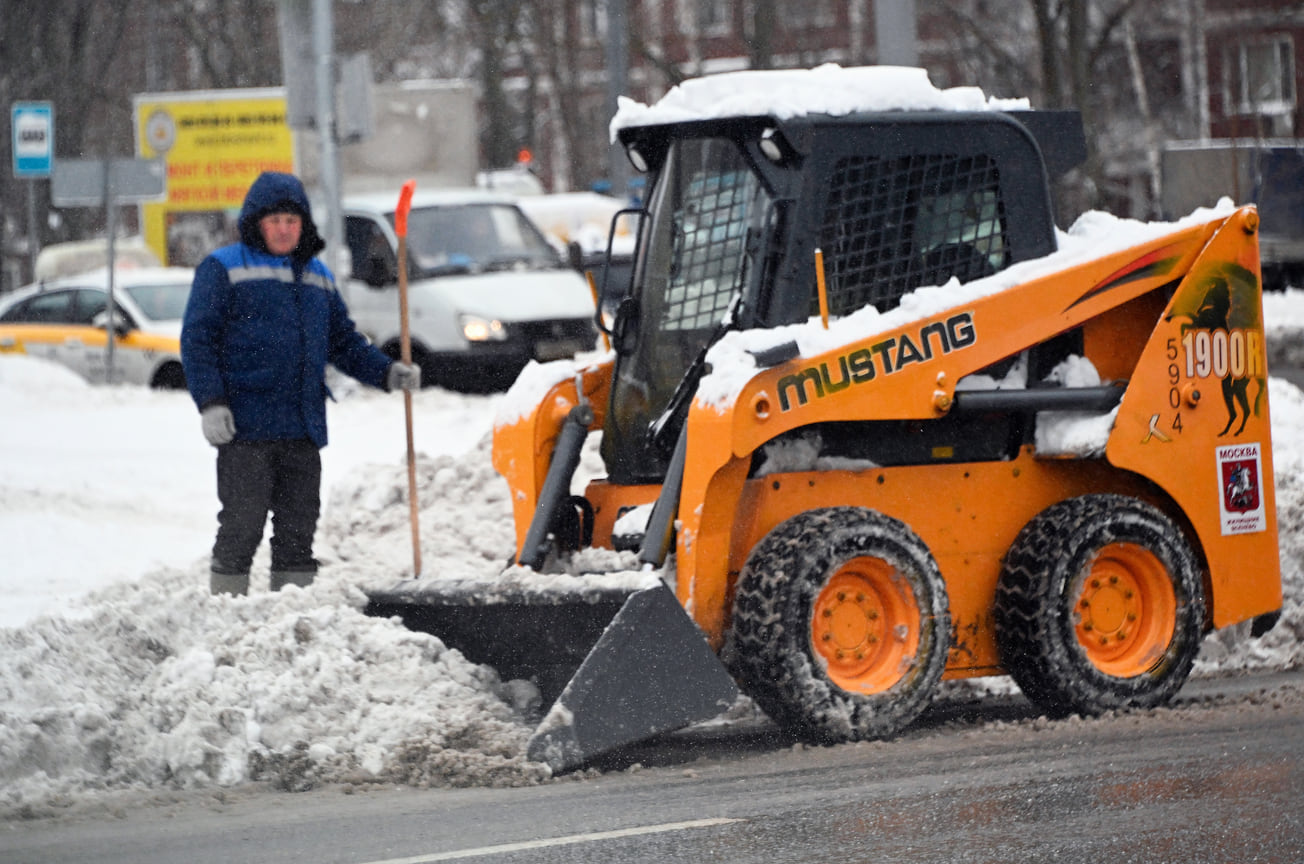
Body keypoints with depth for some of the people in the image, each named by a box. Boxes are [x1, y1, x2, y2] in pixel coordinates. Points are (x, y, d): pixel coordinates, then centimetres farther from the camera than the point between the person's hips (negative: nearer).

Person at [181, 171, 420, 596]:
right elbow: (197, 339, -5)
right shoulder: (223, 269, 1)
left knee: (298, 527, 8)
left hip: (302, 432, 6)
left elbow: (344, 342, 24)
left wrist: (387, 373, 7)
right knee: (242, 526, -7)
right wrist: (210, 402, -16)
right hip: (245, 431, -6)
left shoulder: (318, 277, 19)